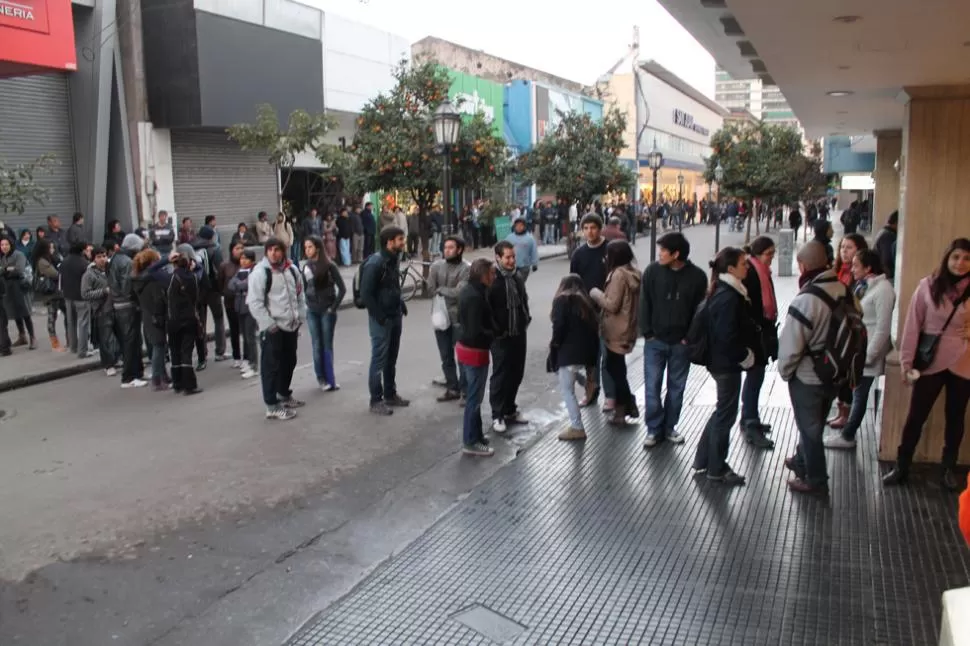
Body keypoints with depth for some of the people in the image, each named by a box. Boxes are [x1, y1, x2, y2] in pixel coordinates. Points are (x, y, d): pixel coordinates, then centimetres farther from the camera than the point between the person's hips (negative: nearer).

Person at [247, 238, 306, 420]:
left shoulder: (291, 270, 9)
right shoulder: (260, 272, -12)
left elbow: (300, 295, 17)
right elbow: (254, 302, -16)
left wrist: (300, 317, 7)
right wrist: (269, 324, -18)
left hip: (291, 325, 7)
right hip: (272, 328, -7)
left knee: (289, 362, 19)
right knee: (271, 366, -3)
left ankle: (284, 395, 38)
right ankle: (272, 406, 2)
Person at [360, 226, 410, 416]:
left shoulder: (395, 259, 6)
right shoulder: (374, 263, -19)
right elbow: (366, 294, -19)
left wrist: (402, 306, 9)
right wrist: (380, 317, -18)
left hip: (395, 316, 8)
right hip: (381, 319, -8)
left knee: (391, 358, 16)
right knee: (379, 359, 0)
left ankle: (390, 395, 29)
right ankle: (376, 400, 9)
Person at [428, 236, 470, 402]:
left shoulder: (466, 269, -10)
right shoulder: (436, 266, 4)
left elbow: (459, 292, -19)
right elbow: (431, 289, 0)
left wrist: (441, 290, -7)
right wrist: (449, 293, -6)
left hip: (459, 318, -5)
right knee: (446, 357, 13)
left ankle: (465, 390, 13)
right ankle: (452, 388, 25)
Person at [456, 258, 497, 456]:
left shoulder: (468, 289, 7)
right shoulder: (476, 296, -25)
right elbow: (476, 331, -28)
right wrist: (494, 335, -11)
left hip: (464, 346, 10)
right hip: (475, 351, -10)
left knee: (473, 395, 20)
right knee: (474, 398, 1)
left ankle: (475, 435, 32)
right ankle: (470, 442, 12)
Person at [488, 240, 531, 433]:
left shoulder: (517, 278, 9)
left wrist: (526, 321, 8)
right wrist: (495, 331, -16)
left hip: (519, 335, 7)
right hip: (501, 337, -7)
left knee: (516, 375, 14)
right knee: (500, 376, 1)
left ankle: (510, 410, 28)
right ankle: (497, 415, 11)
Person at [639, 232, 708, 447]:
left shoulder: (697, 276, -6)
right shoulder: (652, 271, -5)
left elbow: (700, 310, -2)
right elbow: (644, 304, -1)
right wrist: (647, 332, -7)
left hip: (681, 343, 0)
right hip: (655, 341, 0)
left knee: (676, 387, 11)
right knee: (652, 386, 1)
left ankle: (669, 427, 26)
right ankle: (654, 429, 14)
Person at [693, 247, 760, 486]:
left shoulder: (725, 291, 8)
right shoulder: (728, 297, -22)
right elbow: (727, 336, -25)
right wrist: (745, 356, -12)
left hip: (722, 361, 10)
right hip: (727, 363, -10)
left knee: (723, 410, 20)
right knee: (726, 414, 4)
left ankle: (702, 461, 30)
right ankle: (717, 469, 18)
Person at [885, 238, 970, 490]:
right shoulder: (928, 286, -7)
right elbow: (912, 325, -4)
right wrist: (906, 360, -5)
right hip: (930, 363, -1)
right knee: (915, 417, 5)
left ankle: (948, 469, 32)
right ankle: (901, 468, 18)